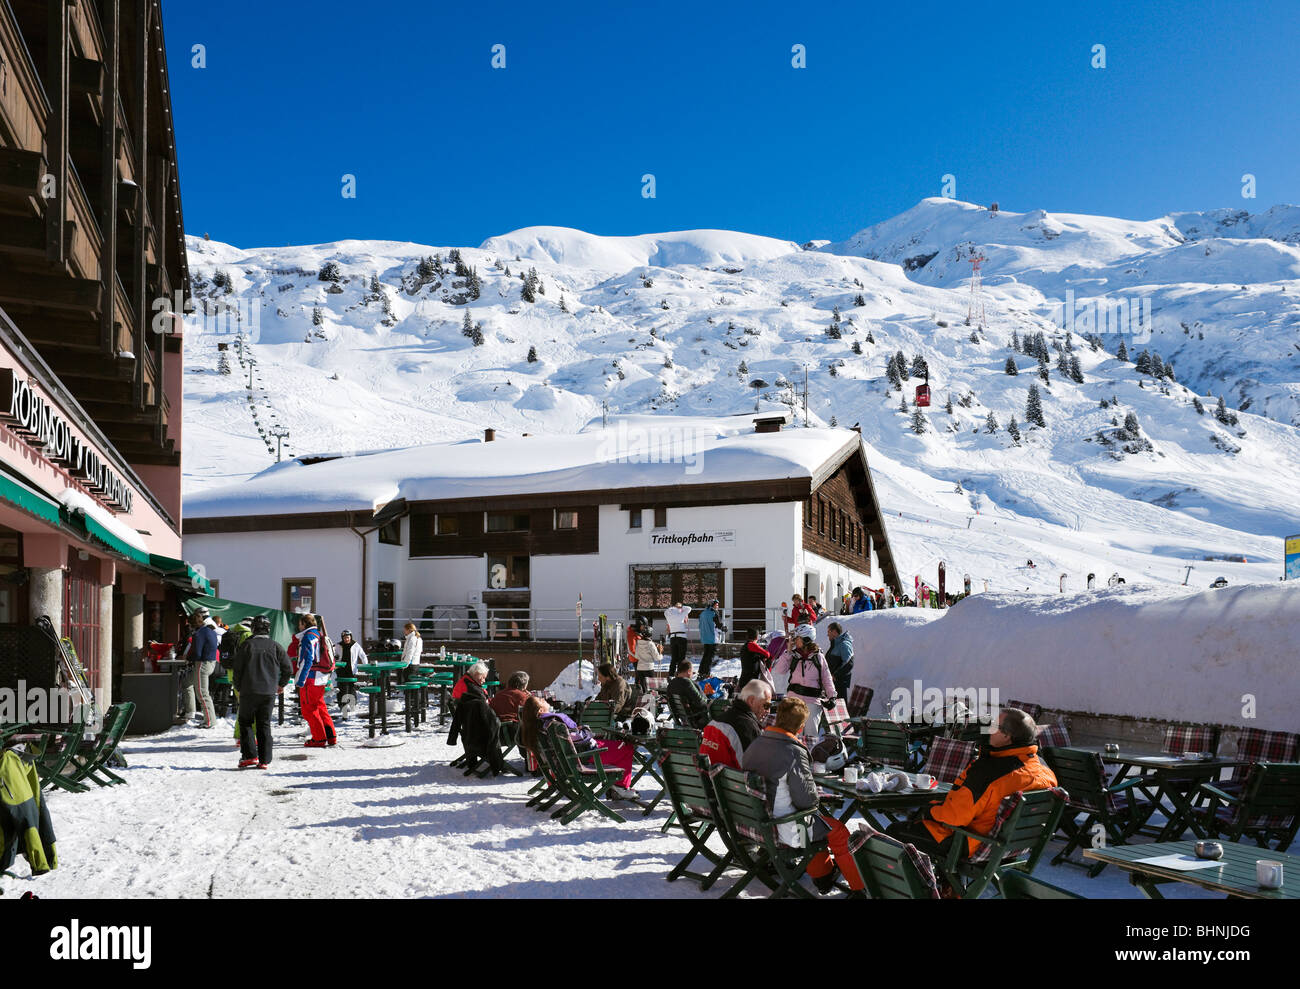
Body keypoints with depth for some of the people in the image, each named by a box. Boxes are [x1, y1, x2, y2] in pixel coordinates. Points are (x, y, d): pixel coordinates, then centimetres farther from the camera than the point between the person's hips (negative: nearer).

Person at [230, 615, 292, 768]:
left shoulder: (246, 645, -4)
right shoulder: (275, 646, 4)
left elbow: (236, 669, -4)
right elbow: (288, 668, 6)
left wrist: (238, 688, 10)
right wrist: (281, 684, 22)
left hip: (249, 691, -2)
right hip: (269, 692, 3)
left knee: (245, 722, 10)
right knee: (264, 725, 9)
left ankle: (250, 755, -2)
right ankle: (264, 760, 5)